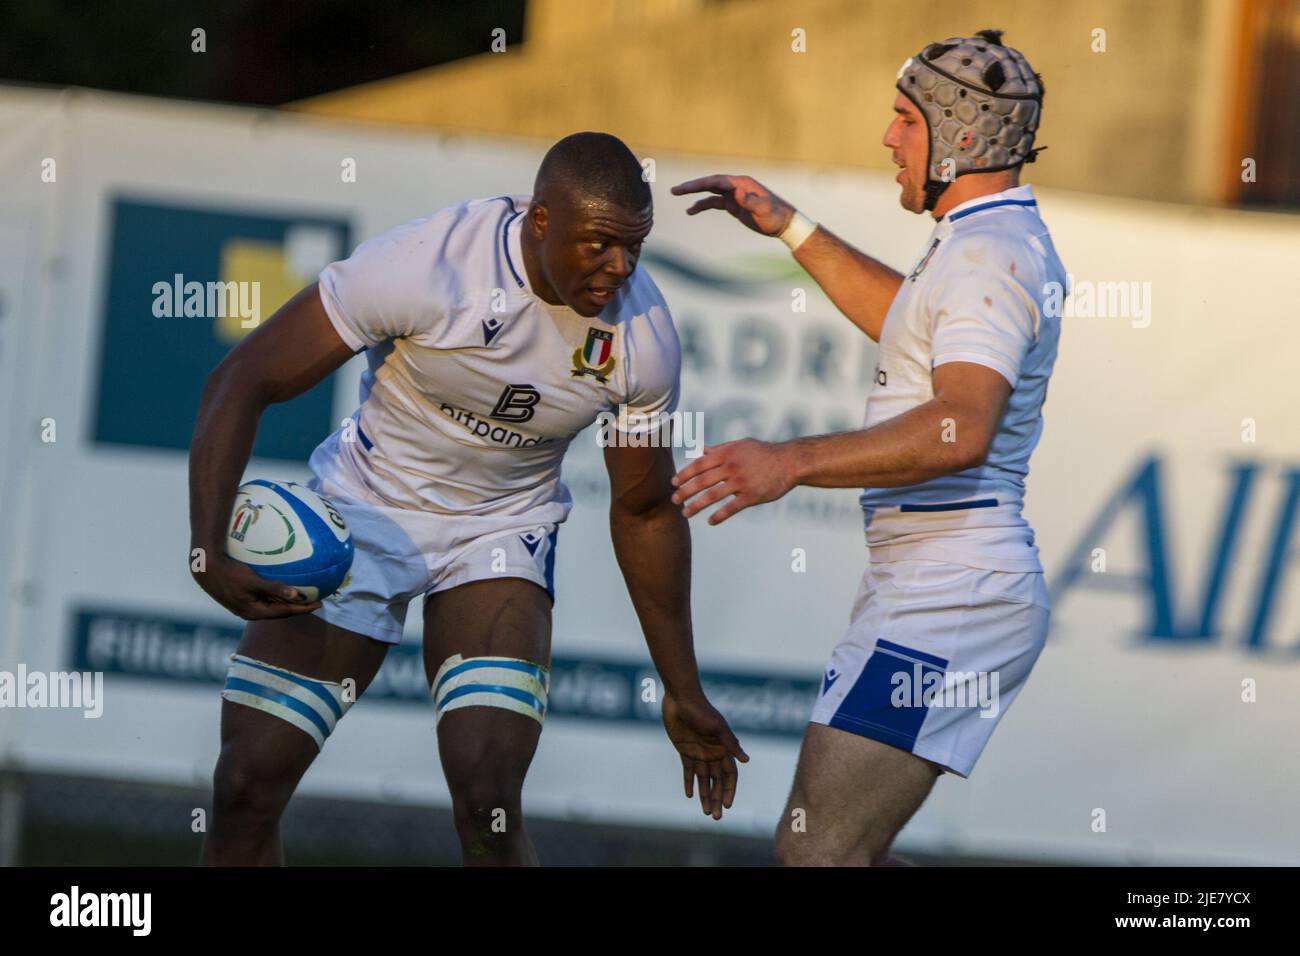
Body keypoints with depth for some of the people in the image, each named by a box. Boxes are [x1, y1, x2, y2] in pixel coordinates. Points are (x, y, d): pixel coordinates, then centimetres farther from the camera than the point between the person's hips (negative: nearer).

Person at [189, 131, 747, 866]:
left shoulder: (644, 337, -16)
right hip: (363, 511, -1)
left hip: (502, 534, 1)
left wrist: (684, 692, 6)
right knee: (248, 787, -5)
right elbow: (241, 384, -22)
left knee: (489, 808, -18)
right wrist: (209, 552, -33)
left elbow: (645, 511, 2)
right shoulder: (425, 265, -28)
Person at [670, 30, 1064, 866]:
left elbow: (961, 428, -31)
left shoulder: (988, 256, -16)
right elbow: (911, 319, 40)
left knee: (817, 851, -16)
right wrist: (789, 228, 36)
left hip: (949, 602, -11)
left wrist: (793, 463, -38)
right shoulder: (1009, 240, 18)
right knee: (836, 849, 15)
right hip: (929, 589, 11)